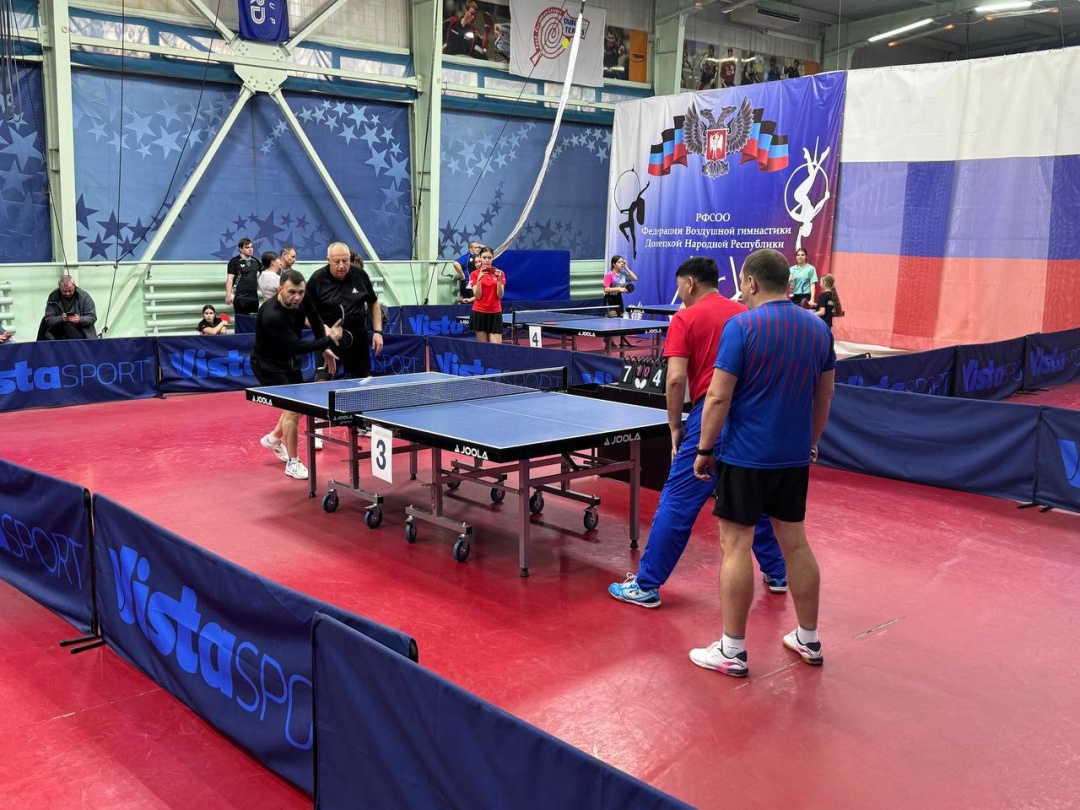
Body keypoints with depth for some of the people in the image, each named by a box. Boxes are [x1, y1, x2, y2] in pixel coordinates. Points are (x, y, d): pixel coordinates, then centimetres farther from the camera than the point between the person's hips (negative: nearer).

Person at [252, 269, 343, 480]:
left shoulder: (302, 300, -15)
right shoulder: (271, 315, -36)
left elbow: (314, 319, 5)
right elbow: (296, 346, -38)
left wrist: (325, 345, -5)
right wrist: (328, 340, -42)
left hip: (289, 360, 8)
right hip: (268, 364, -8)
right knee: (292, 408, -16)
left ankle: (273, 439, 45)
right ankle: (293, 463, -2)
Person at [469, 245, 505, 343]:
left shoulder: (499, 273, 5)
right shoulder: (475, 274, 1)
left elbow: (500, 296, -2)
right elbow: (477, 296, -7)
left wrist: (499, 279, -16)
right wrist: (479, 279, -18)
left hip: (495, 313, 1)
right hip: (479, 313, -1)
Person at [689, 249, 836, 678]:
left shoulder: (741, 326, -13)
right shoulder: (818, 328, 5)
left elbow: (718, 397, -15)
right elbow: (825, 394, 13)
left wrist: (704, 450, -5)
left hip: (745, 455, -6)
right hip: (795, 457, 6)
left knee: (736, 546, 1)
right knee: (795, 543, 15)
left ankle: (732, 651, 7)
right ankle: (808, 640, 27)